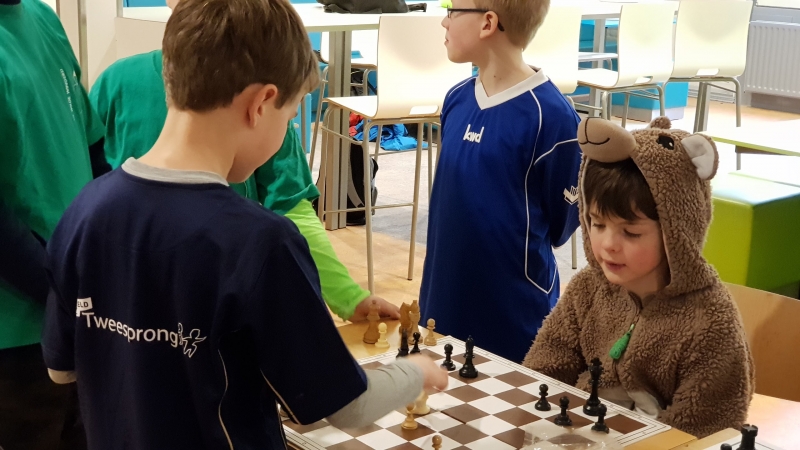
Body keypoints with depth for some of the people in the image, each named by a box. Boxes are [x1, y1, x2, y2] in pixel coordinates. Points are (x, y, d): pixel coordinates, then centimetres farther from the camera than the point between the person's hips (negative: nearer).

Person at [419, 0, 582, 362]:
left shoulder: (550, 115, -19)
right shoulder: (457, 100, 1)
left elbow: (558, 222, -8)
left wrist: (513, 247, 4)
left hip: (513, 308, -6)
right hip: (447, 297, 7)